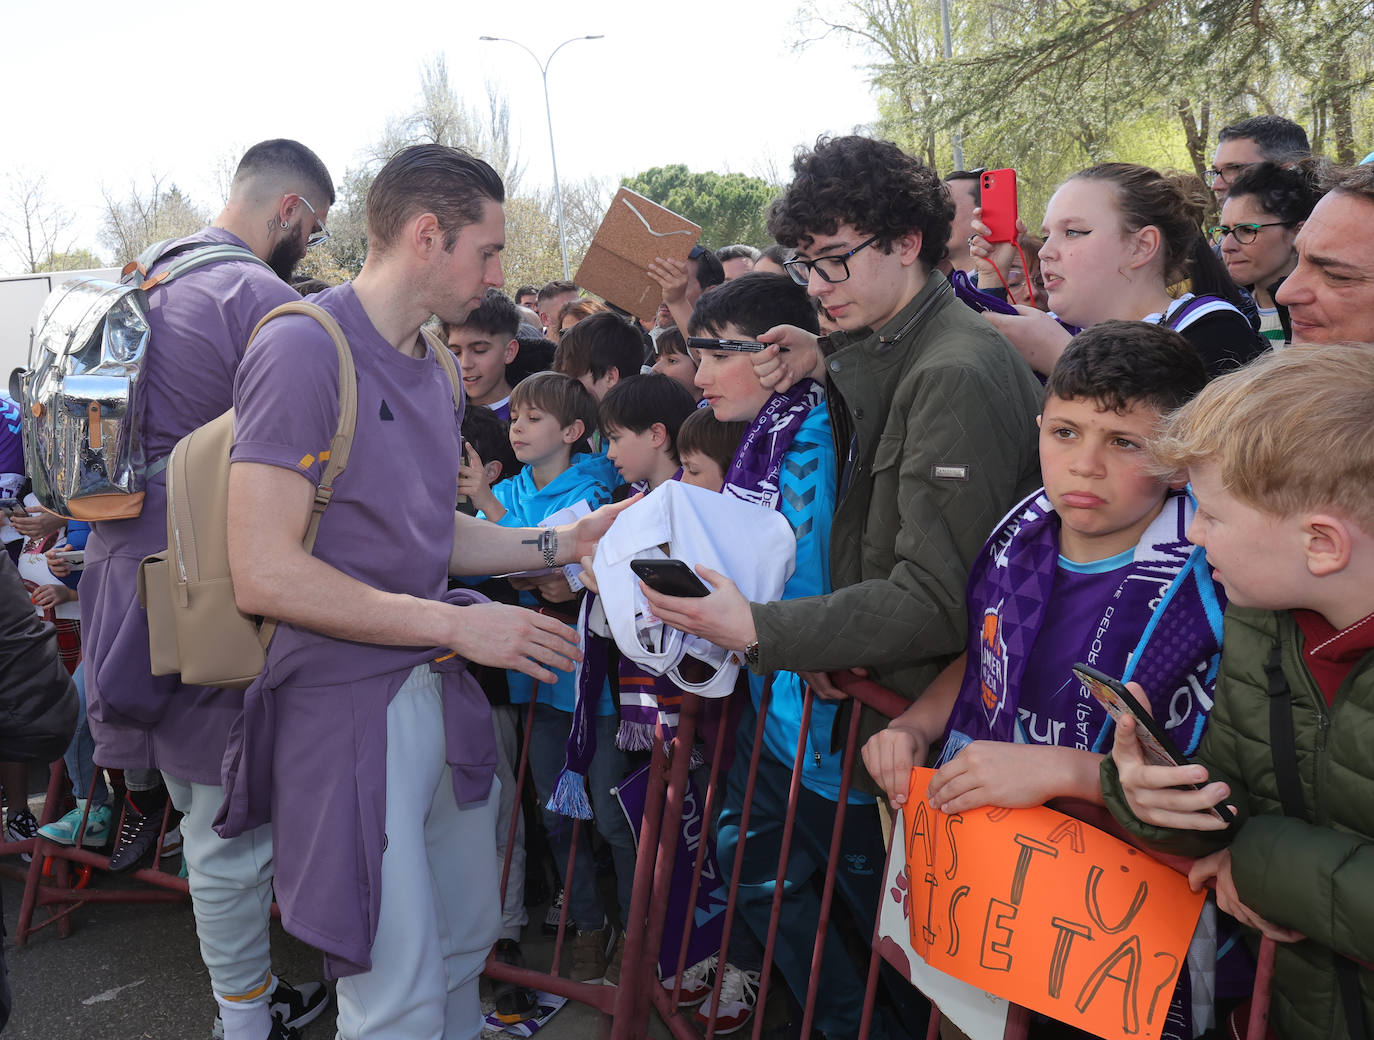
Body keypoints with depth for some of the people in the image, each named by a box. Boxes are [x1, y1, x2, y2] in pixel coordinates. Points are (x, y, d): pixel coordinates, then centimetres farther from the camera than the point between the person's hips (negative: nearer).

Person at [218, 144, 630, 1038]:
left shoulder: (436, 371, 13)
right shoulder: (304, 349, -15)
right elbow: (265, 575, -21)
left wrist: (567, 541, 8)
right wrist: (457, 623, -19)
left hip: (438, 688, 8)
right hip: (349, 701, -8)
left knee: (468, 937, 20)